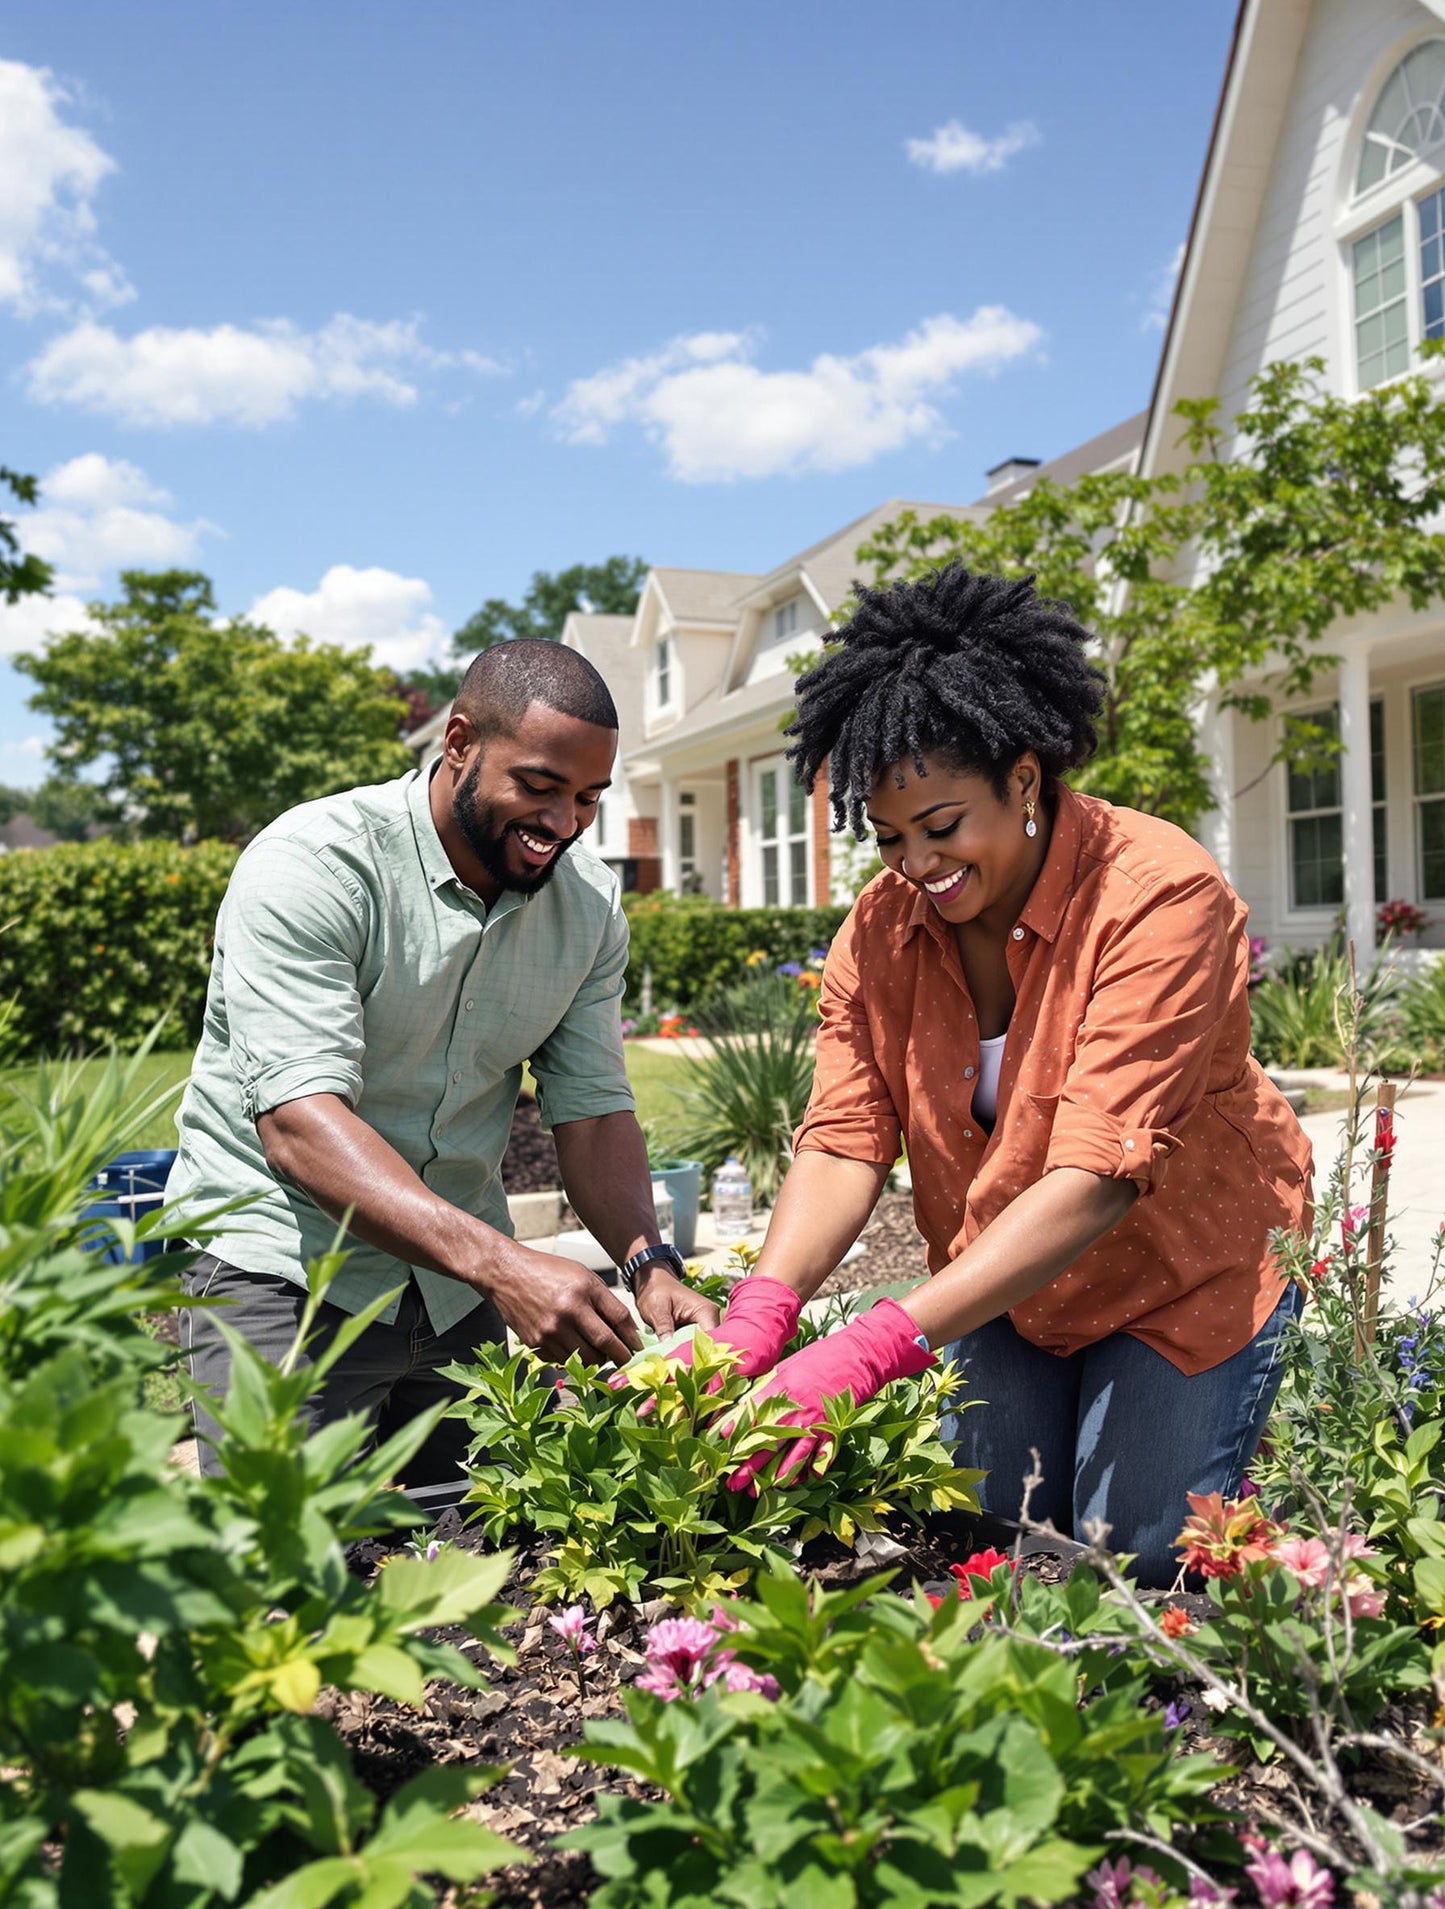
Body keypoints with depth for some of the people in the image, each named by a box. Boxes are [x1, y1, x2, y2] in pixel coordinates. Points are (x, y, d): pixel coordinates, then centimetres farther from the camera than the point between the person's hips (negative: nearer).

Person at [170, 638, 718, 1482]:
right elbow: (299, 1120, -30)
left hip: (466, 1277, 5)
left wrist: (649, 1263, -17)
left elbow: (593, 1107, 1)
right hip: (284, 1266, -5)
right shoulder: (312, 865, -20)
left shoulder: (589, 902, -1)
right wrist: (499, 1262, -40)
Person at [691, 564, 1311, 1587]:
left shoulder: (1163, 897, -28)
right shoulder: (883, 923, -10)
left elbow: (1095, 1177, -36)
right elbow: (843, 1139, -17)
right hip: (998, 1287, 5)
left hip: (1182, 1283, -4)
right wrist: (756, 1320, -37)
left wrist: (873, 1349, -44)